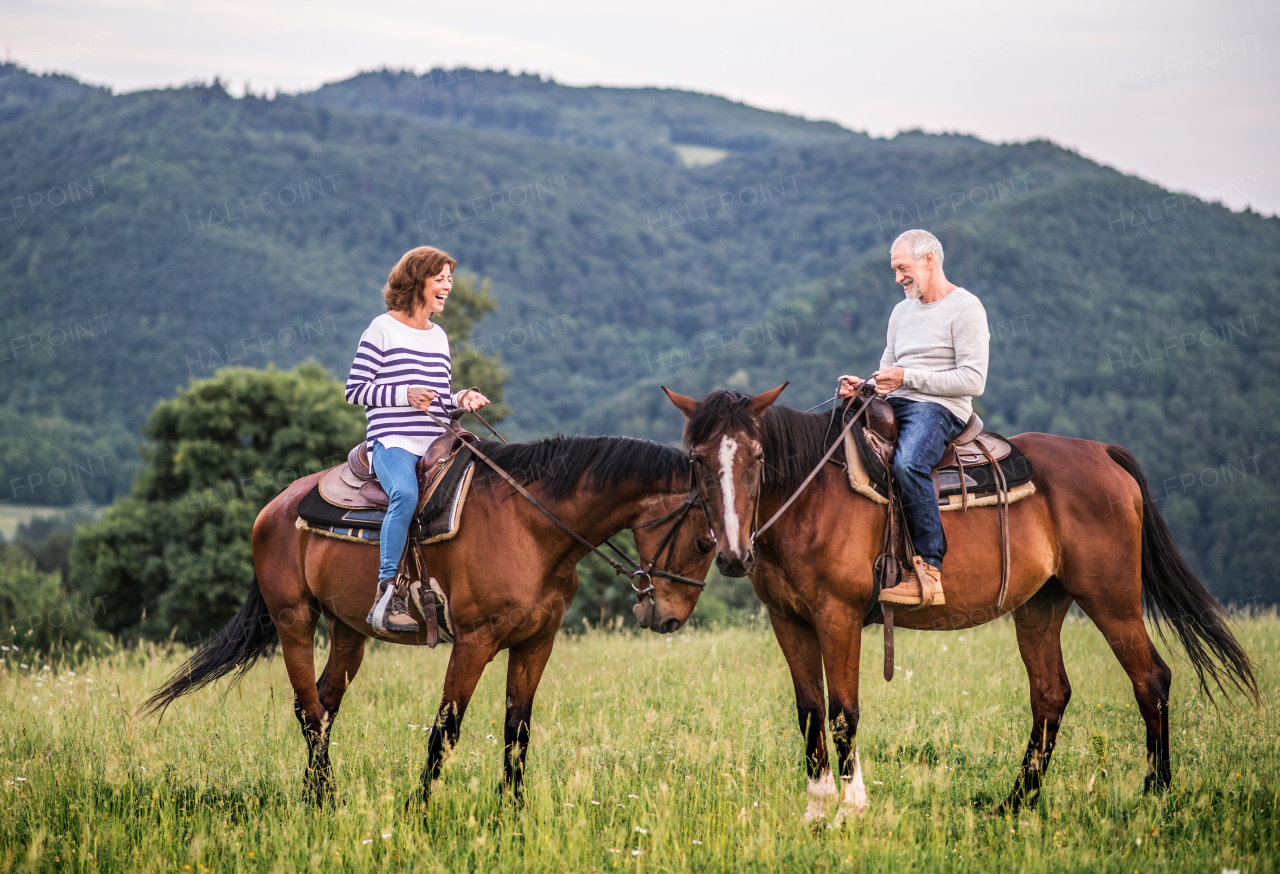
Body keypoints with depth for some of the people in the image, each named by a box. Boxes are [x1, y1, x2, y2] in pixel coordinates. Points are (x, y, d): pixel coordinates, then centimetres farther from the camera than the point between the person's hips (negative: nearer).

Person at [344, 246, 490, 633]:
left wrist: (463, 398, 6)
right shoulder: (383, 329, 1)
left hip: (435, 443, 7)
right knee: (406, 493, -35)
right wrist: (405, 395, -14)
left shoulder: (438, 336, 20)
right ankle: (387, 593, -34)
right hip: (393, 441, -7)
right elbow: (355, 390, -4)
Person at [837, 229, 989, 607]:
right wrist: (862, 387, 0)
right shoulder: (902, 311, 24)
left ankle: (929, 569, -36)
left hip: (941, 409, -8)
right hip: (895, 406, 8)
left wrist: (908, 377, -17)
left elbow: (973, 380, -12)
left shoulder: (965, 308, -3)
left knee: (907, 463, -37)